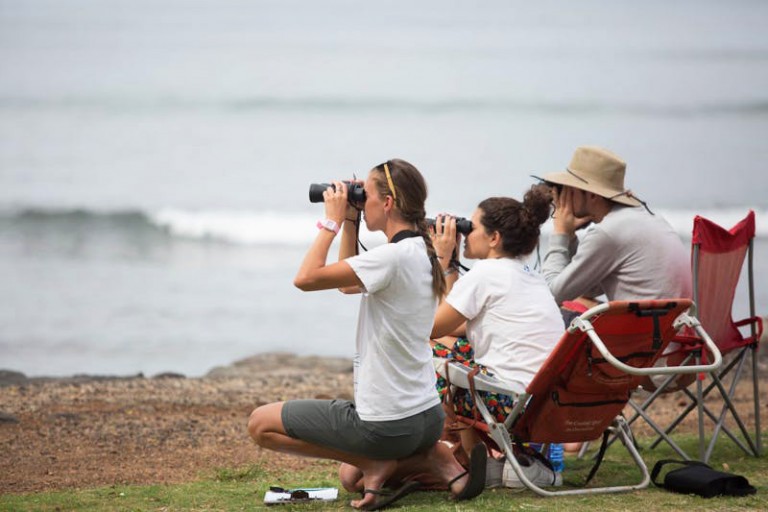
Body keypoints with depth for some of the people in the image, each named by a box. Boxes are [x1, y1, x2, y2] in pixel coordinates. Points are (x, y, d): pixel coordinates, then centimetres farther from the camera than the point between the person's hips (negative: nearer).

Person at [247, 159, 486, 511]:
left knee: (260, 423, 4)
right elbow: (348, 285, 23)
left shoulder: (394, 257, -21)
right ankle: (438, 459, 10)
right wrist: (349, 223, 15)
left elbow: (306, 278, -24)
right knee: (352, 476, 35)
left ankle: (376, 463, -2)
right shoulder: (421, 252, 8)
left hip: (386, 425, -9)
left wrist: (332, 221, -12)